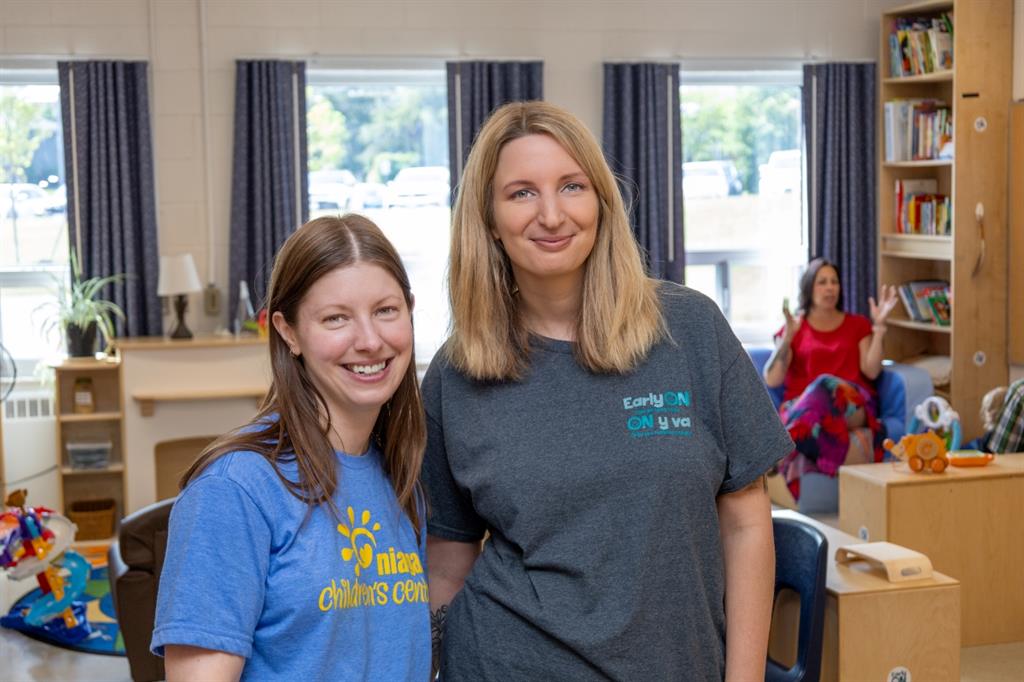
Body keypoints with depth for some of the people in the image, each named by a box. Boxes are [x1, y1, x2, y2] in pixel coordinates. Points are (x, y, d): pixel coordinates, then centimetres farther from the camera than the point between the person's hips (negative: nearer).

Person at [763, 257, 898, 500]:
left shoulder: (858, 324, 21)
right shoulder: (794, 329, 18)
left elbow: (871, 371, 4)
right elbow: (771, 380, 2)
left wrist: (879, 326, -1)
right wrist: (788, 336, -8)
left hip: (853, 405, 0)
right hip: (801, 404, 0)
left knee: (826, 385, -39)